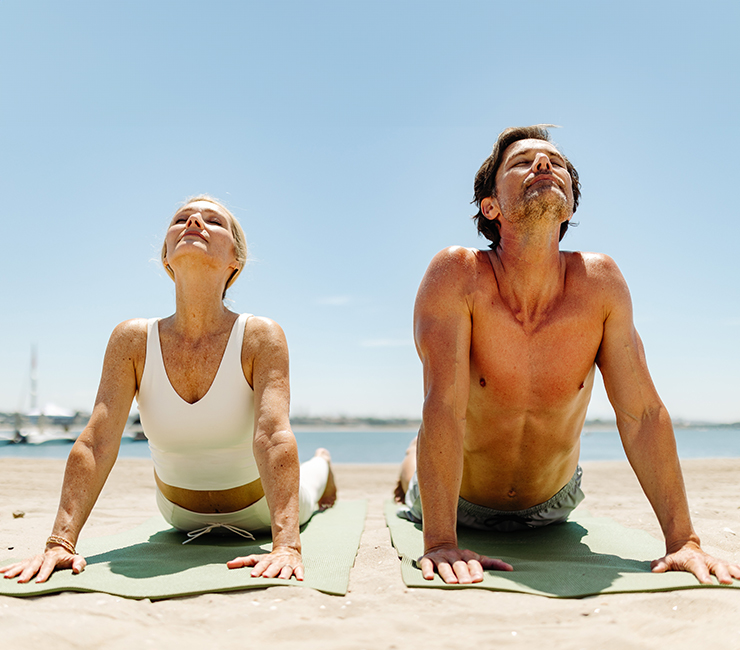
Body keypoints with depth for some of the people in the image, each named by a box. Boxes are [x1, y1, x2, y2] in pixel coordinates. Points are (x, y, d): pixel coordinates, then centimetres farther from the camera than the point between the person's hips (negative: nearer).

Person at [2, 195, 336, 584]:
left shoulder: (262, 337, -31)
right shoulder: (132, 341, -24)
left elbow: (273, 437, -43)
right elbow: (97, 441, -31)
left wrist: (286, 544, -54)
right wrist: (61, 541, -42)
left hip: (258, 512, -1)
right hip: (183, 519, 2)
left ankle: (321, 466, 67)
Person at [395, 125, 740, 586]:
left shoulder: (599, 281, -25)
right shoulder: (457, 274, -33)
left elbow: (643, 413, -23)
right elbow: (444, 406, -40)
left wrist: (683, 539, -28)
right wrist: (440, 543, -47)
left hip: (550, 507, 3)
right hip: (463, 505, -2)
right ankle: (413, 463, 61)